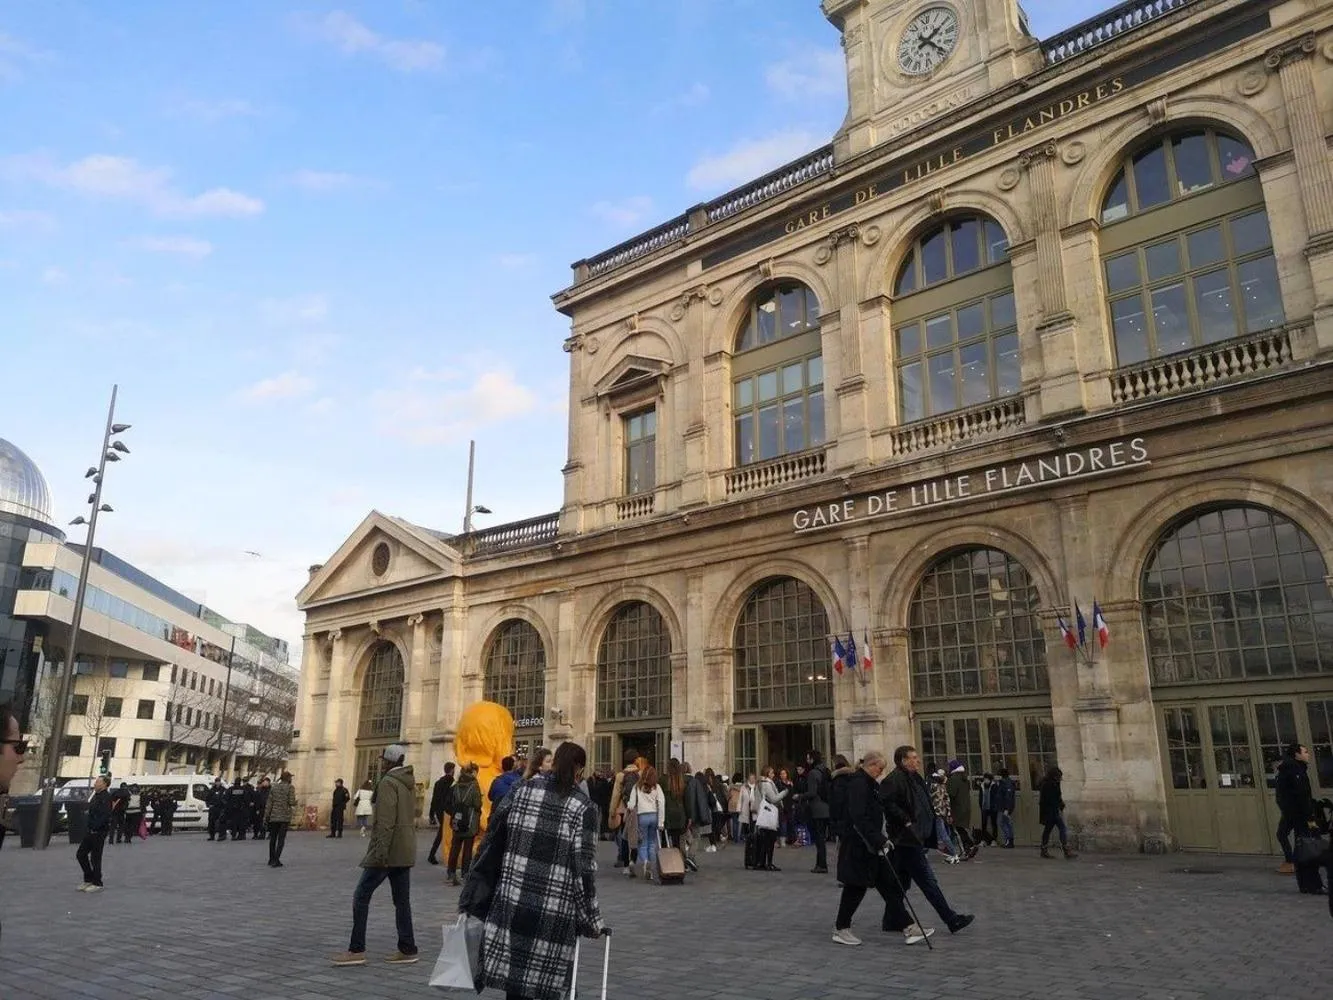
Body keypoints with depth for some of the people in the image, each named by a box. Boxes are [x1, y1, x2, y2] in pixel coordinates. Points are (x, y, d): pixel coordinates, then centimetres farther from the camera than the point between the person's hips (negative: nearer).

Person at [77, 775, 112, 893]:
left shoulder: (106, 797, -16)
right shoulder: (96, 796, 13)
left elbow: (105, 816, -24)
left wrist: (95, 826, -25)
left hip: (99, 832, -10)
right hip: (91, 831, 10)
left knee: (95, 858, -2)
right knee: (81, 854, 14)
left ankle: (97, 884, 9)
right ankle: (88, 880, 26)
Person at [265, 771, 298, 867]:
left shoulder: (274, 787, 5)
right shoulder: (290, 787, -6)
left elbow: (269, 803, 2)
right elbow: (291, 802, -13)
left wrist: (266, 817, 4)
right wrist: (295, 802, 10)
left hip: (274, 816, 4)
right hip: (285, 817, -4)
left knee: (273, 838, 15)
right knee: (281, 839, 0)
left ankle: (271, 859, 24)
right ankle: (276, 860, -7)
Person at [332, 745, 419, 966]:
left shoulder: (388, 783, -13)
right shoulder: (409, 782, 14)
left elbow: (386, 822, -20)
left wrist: (380, 852, -22)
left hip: (388, 850, -9)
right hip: (405, 852, 9)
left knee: (361, 897, -1)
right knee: (402, 900, 10)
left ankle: (356, 950, 0)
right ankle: (407, 949, 11)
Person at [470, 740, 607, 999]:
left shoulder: (521, 790, 5)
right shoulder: (582, 807, -5)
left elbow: (492, 839, 9)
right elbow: (584, 867, -8)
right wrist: (591, 920, 0)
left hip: (512, 903, 3)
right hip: (554, 911, -3)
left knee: (515, 973, 8)